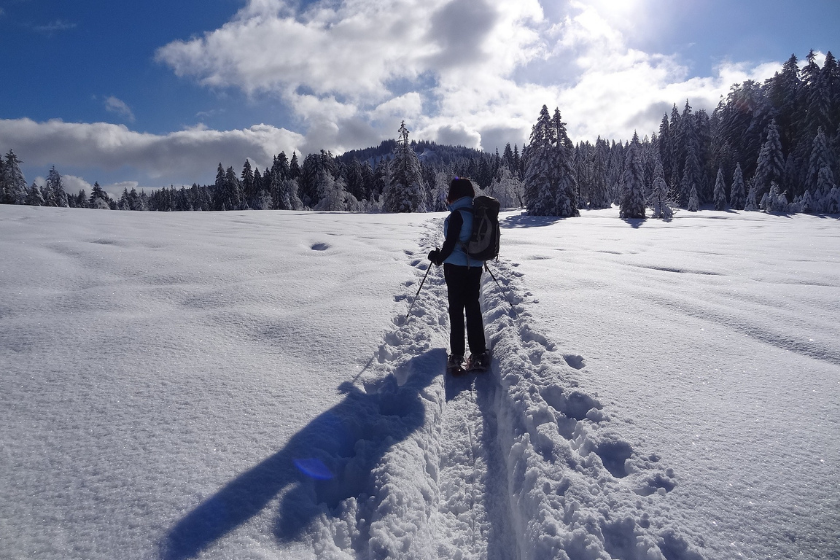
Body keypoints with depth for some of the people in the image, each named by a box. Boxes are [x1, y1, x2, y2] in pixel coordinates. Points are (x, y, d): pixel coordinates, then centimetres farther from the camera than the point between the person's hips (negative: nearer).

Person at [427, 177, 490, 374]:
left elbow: (450, 243, -17)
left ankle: (457, 356, 5)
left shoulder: (457, 215, -16)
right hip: (475, 267, 6)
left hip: (456, 267, -6)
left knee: (456, 310, 2)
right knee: (473, 308, 12)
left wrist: (438, 258, 0)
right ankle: (479, 354, 14)